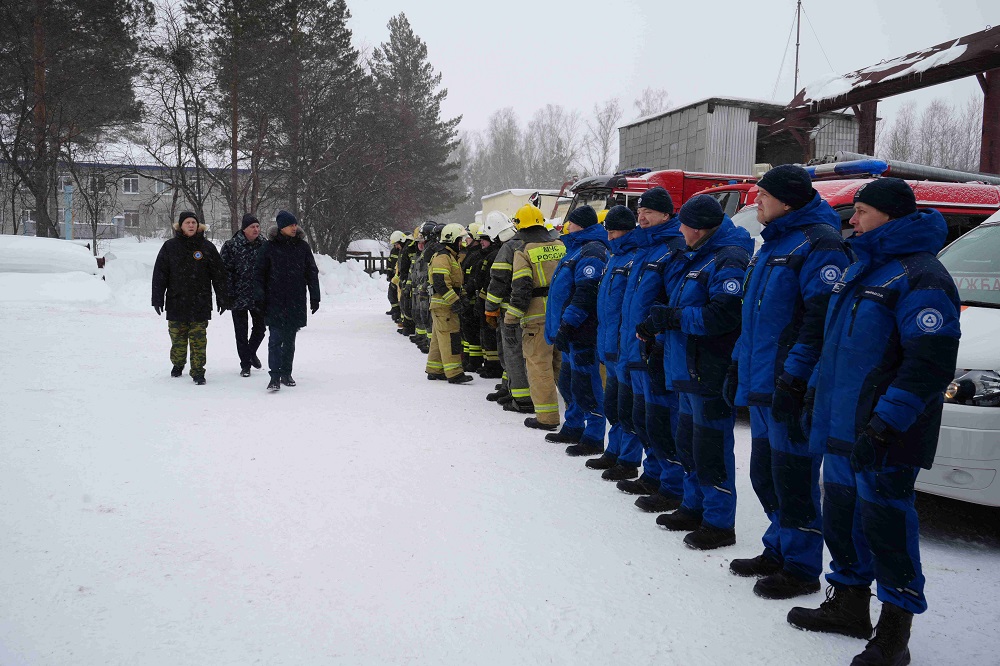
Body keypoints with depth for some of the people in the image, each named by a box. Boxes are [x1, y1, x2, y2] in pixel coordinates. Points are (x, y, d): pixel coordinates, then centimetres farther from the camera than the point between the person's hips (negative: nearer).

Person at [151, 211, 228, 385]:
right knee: (177, 337, 10)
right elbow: (159, 274, 5)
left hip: (200, 303, -1)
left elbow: (218, 274, 5)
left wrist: (222, 298, 3)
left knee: (198, 339, -2)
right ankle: (178, 364, 31)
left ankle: (198, 371, 3)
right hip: (176, 302, 1)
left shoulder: (207, 247, 3)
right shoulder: (170, 247, 4)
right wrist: (157, 299, 2)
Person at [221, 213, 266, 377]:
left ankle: (251, 352, 38)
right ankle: (245, 364, 16)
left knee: (260, 328, 11)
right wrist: (229, 295, -12)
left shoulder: (263, 245, 3)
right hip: (239, 296, -3)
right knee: (241, 332, 5)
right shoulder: (231, 246, -7)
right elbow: (226, 271, -8)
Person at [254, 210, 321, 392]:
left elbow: (312, 273, 9)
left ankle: (286, 373, 20)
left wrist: (314, 297, 6)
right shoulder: (270, 247, -1)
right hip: (275, 301, -2)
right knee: (276, 338, -8)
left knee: (290, 339, 10)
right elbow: (260, 273, 3)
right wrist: (260, 298, -2)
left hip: (296, 301, 3)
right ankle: (275, 376, -8)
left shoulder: (302, 246, 5)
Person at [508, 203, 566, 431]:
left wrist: (510, 320, -7)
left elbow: (521, 290, -14)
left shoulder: (523, 253, -7)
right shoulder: (561, 247, 10)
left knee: (539, 365, 1)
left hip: (537, 318, -5)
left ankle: (547, 416, 2)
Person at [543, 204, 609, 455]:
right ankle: (573, 429, 31)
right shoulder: (577, 248, 20)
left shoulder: (591, 251, -14)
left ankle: (594, 438, 1)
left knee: (585, 386, -6)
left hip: (582, 332, -11)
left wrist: (567, 324, -24)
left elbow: (586, 294, -24)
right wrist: (562, 326, 24)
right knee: (568, 382, 19)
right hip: (572, 332, 11)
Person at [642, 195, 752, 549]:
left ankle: (719, 523, 9)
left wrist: (670, 318, -17)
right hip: (689, 370, 11)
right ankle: (694, 509, 34)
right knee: (688, 441, 19)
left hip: (712, 373, -11)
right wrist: (659, 317, 5)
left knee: (711, 447, -3)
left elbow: (722, 315, -25)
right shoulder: (695, 256, 17)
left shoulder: (729, 259, -15)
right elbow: (680, 303, 25)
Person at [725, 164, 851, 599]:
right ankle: (778, 551, 30)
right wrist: (738, 366, 21)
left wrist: (793, 377, -23)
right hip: (761, 385, 10)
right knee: (765, 475, 16)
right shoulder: (771, 244, 19)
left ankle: (802, 567, 11)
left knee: (793, 478, -2)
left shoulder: (818, 243, -12)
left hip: (792, 388, -10)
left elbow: (822, 318, -20)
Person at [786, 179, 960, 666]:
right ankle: (848, 605, 32)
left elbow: (931, 365, -21)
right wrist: (816, 397, 20)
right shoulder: (861, 268, 16)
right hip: (841, 427, 9)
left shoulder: (920, 276, -14)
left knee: (885, 523, -2)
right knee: (842, 515, 16)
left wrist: (883, 425, -25)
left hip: (884, 437, -9)